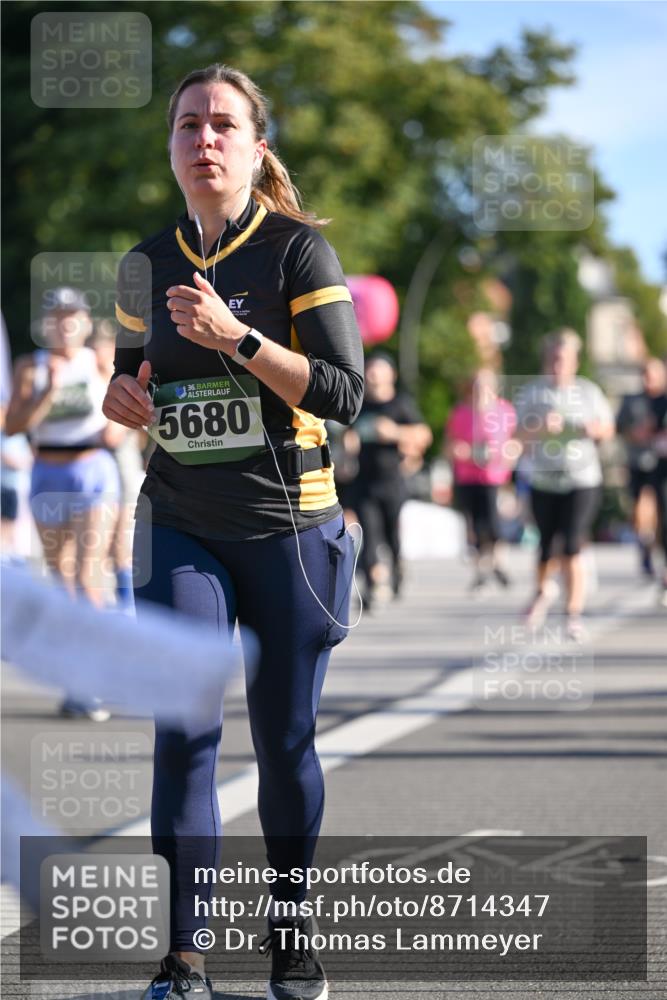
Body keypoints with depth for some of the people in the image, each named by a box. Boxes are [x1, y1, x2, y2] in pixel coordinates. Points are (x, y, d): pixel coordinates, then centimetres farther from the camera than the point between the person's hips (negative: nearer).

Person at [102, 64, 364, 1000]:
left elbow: (344, 393, -14)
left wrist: (236, 338, -24)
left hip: (289, 527, -3)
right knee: (184, 733, -8)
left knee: (285, 740, 4)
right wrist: (123, 397, -2)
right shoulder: (148, 264, 7)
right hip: (181, 528, 3)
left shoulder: (299, 248, -6)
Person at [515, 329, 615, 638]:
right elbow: (521, 435, -3)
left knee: (572, 548, -11)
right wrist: (542, 427, -23)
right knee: (548, 547, 7)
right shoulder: (532, 392, 2)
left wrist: (595, 429, -10)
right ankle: (544, 589, 39)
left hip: (583, 481, -1)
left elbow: (608, 430, 12)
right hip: (543, 482, 1)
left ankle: (574, 614, -4)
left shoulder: (589, 391, 5)